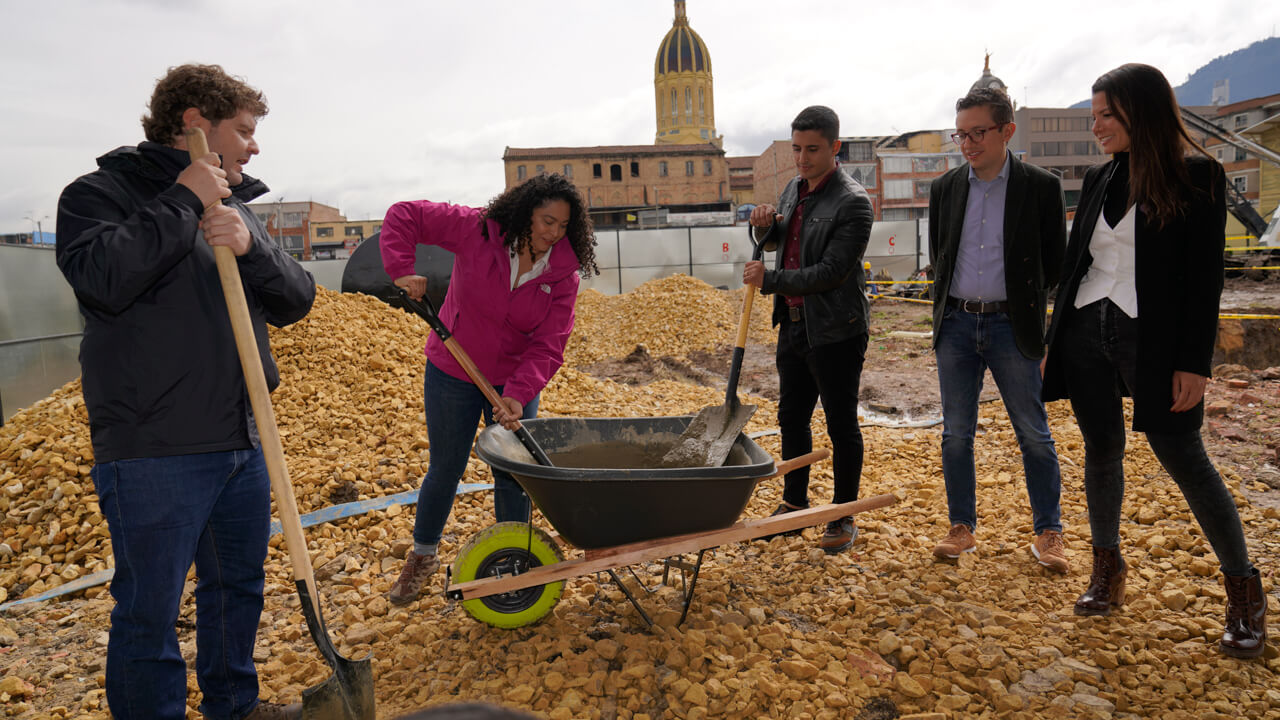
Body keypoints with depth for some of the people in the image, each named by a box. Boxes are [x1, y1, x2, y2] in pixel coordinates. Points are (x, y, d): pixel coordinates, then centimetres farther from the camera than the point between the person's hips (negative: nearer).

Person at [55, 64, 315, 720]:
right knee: (150, 611, 3)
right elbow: (102, 279, -24)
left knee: (238, 586, 20)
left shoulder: (235, 207, 14)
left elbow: (295, 302, 5)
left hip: (244, 442, 7)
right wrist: (182, 203, -18)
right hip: (154, 451, -7)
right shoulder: (101, 192, -4)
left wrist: (249, 246, -12)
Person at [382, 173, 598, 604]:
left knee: (512, 477, 6)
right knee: (445, 469, 13)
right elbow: (403, 215, -12)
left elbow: (548, 346, -17)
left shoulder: (564, 272, -14)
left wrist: (518, 394, -31)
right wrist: (402, 270, -26)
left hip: (515, 381, 1)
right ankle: (422, 556, 36)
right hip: (452, 374, -1)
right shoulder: (476, 230, -19)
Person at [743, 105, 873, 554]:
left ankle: (844, 518, 19)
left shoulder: (852, 202, -17)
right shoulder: (794, 188, 9)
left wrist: (768, 279, -18)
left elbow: (830, 272, -22)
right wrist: (763, 226, -3)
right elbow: (773, 242, 21)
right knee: (792, 418, 17)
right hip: (793, 324, 8)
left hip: (834, 331, -8)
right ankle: (794, 502, 33)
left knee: (841, 426, 4)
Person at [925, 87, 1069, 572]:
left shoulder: (1040, 187, -3)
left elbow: (1055, 260, 3)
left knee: (1033, 434, 5)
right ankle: (962, 528, 20)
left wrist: (1022, 303, 5)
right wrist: (952, 303, 10)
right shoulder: (945, 188, 7)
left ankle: (1048, 533, 19)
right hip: (956, 323, 3)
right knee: (956, 433, 8)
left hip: (1011, 325, -3)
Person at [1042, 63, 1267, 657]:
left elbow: (1204, 276, -9)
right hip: (1087, 330, 5)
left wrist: (1194, 362, -13)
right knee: (1102, 450, 11)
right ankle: (1108, 568, 26)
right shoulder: (1099, 179, 10)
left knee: (1182, 457, -1)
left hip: (1152, 340, -5)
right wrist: (1054, 340, 10)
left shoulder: (1197, 176, -5)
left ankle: (1245, 590, 17)